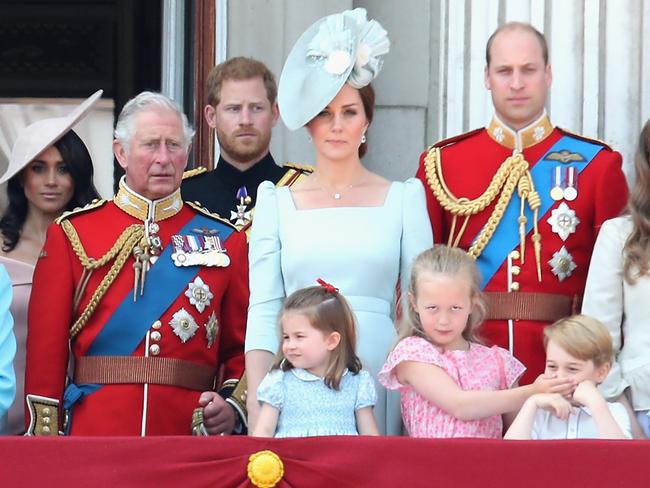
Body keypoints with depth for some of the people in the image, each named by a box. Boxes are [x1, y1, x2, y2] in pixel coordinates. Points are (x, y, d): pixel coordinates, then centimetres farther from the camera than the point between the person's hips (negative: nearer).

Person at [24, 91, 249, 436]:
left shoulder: (225, 241, 9)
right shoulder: (72, 235, 5)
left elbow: (242, 349, 10)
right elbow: (45, 349, 2)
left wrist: (233, 407, -8)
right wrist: (45, 436, -5)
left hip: (189, 434, 1)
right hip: (93, 435, -1)